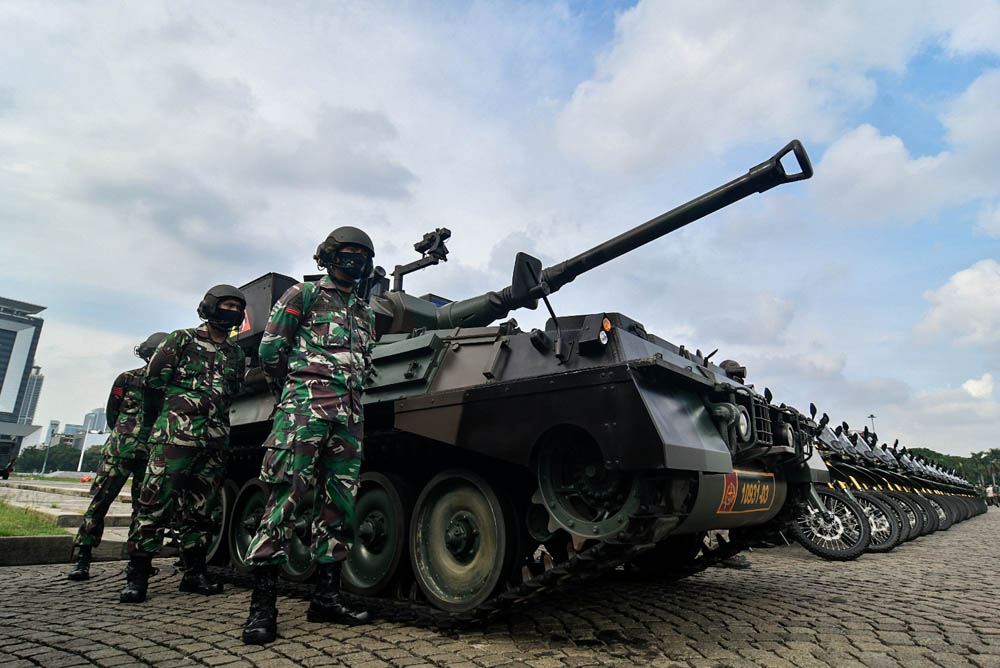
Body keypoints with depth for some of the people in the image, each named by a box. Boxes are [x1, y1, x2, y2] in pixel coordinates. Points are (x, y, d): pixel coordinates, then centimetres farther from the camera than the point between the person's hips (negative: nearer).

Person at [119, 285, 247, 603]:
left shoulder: (236, 353, 20)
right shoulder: (183, 339, 7)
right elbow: (154, 377, 3)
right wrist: (190, 396, 3)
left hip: (216, 438, 5)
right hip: (177, 431, -4)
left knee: (198, 508, 9)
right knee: (157, 501, -7)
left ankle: (194, 573, 15)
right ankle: (137, 575, 0)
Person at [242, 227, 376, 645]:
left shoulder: (366, 313, 24)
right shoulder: (304, 294, 8)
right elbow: (270, 348, 4)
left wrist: (350, 391, 13)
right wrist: (291, 386, 10)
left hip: (349, 414, 6)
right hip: (306, 406, -5)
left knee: (339, 502, 5)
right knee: (286, 495, -11)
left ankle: (326, 596, 14)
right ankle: (262, 604, -6)